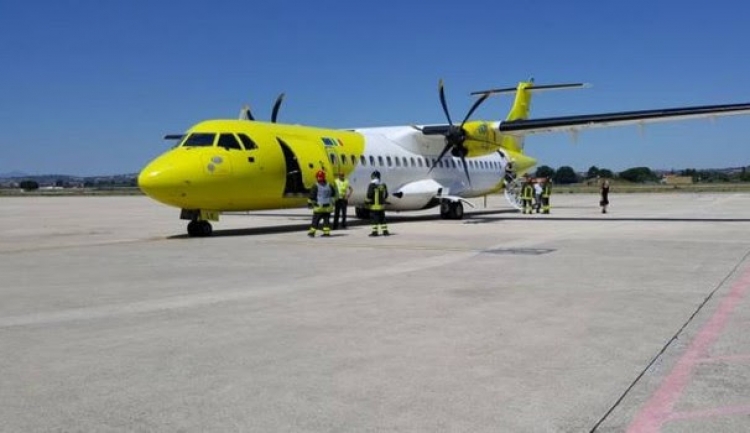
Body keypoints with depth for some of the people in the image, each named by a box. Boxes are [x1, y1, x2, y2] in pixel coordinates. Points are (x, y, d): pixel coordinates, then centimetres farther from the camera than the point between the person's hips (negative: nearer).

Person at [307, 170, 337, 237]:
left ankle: (312, 232, 1)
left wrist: (309, 203, 4)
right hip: (328, 207, 4)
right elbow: (333, 194, 19)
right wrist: (331, 201, 35)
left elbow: (312, 196, -9)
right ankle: (326, 232, 7)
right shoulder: (329, 186, 5)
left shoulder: (315, 187, -11)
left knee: (315, 220, 2)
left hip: (319, 207, -4)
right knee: (326, 220, 10)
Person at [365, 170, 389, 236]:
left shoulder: (372, 185, -12)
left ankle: (374, 231, -3)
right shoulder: (383, 185, 9)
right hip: (382, 205, 6)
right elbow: (386, 195, 15)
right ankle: (385, 231, 11)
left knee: (375, 219, -3)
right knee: (382, 218, 11)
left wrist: (367, 201, -3)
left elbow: (369, 195, -17)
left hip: (374, 205, -6)